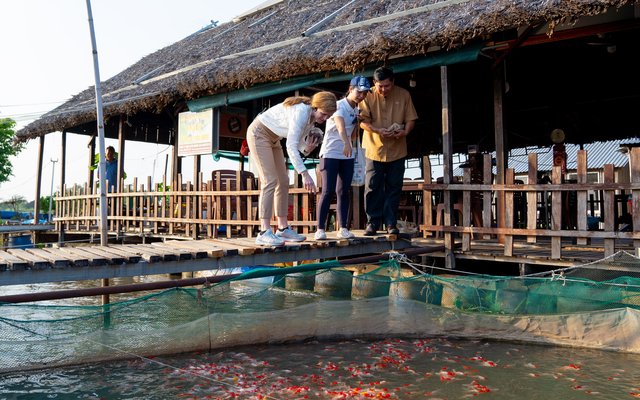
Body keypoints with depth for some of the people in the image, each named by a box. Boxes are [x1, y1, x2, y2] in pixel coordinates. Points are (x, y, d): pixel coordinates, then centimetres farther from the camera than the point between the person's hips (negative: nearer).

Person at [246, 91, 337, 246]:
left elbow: (297, 144, 2)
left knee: (283, 182, 4)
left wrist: (307, 149, -21)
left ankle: (283, 228, 9)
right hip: (259, 133, -9)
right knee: (270, 181, -17)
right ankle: (264, 232, -19)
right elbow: (291, 146, -34)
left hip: (273, 138, 9)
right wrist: (304, 174, -39)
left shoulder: (313, 118, -1)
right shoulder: (301, 112, -28)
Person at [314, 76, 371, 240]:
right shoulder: (339, 106, -14)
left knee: (344, 191, 5)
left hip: (347, 156, 6)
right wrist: (346, 144, -52)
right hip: (330, 154, -6)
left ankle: (343, 228, 10)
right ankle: (320, 229, -4)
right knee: (328, 191, -9)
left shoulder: (357, 110, 9)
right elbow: (340, 125, -35)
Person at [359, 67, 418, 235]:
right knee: (372, 188, 1)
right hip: (375, 148, -1)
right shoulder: (368, 96, -3)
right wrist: (378, 130, -23)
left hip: (397, 150, 1)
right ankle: (372, 223, 12)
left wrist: (405, 132, -16)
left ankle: (391, 224, 15)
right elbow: (362, 121, -6)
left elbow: (411, 119, 5)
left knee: (393, 188, 6)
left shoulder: (404, 95, 2)